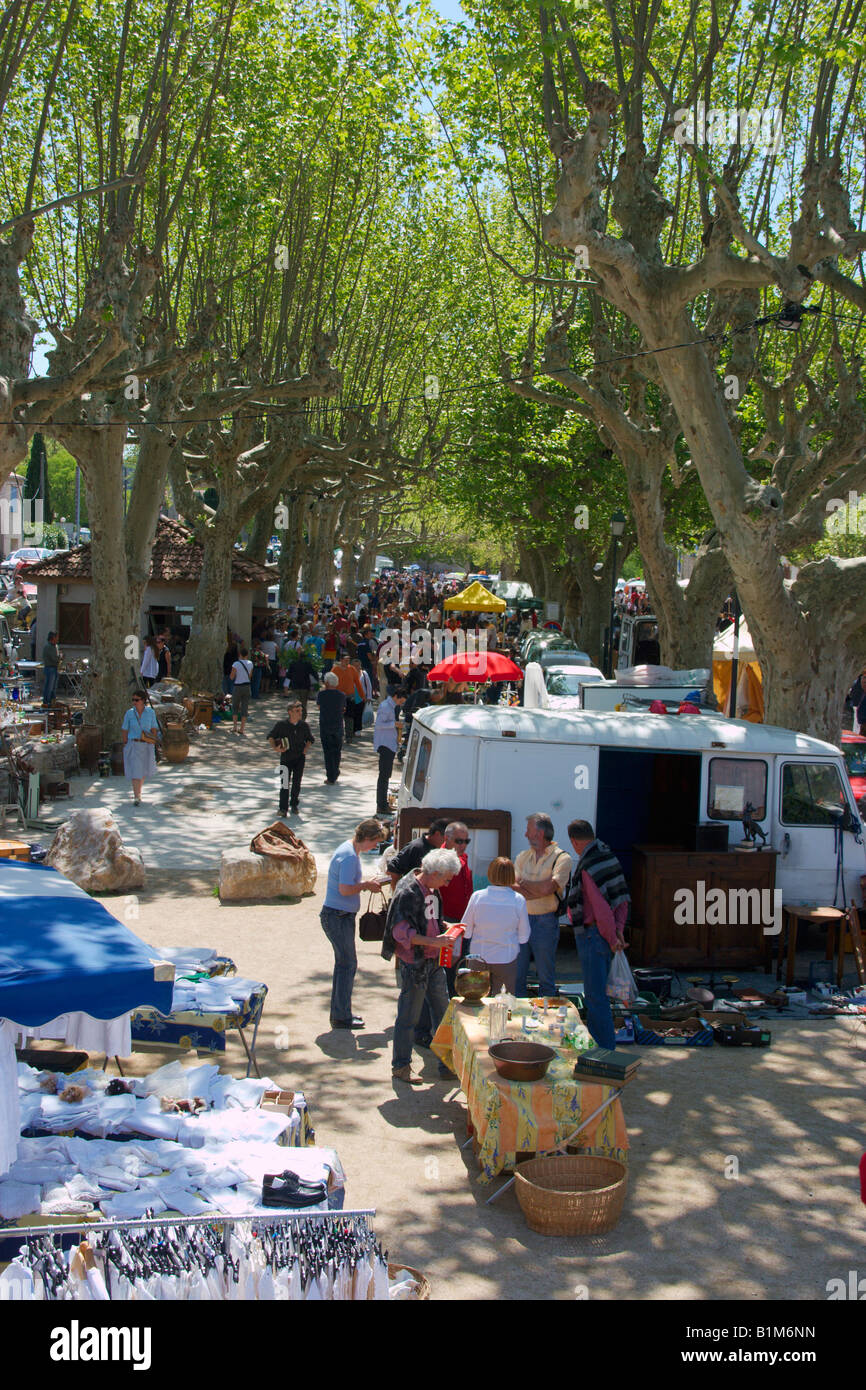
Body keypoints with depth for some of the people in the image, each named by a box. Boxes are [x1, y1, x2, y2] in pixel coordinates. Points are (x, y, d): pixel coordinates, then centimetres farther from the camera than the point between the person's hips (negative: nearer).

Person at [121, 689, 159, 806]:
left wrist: (152, 747, -1)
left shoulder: (150, 712, -3)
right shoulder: (129, 713, -5)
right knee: (135, 770, -10)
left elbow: (154, 729, 1)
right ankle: (137, 797, -11)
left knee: (143, 770, 16)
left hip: (146, 745, 2)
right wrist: (126, 745, -2)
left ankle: (138, 790, 40)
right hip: (133, 745, -2)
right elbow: (124, 730, 1)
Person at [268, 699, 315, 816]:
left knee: (296, 782, 9)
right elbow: (270, 737, 3)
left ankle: (294, 805, 27)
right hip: (286, 757, -2)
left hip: (300, 758, 2)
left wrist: (306, 748, -3)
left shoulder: (304, 725, -1)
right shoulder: (281, 724, -8)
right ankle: (283, 808, -3)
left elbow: (310, 739, 15)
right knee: (285, 783, -9)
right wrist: (275, 747, -13)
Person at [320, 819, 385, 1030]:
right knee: (348, 964, -4)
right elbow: (345, 889, -25)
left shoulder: (349, 850, 13)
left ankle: (340, 1013, 24)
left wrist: (365, 883, 9)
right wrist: (366, 885, -11)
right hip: (338, 916, -11)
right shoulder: (349, 856, -20)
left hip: (342, 916, 11)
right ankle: (341, 1017, 2)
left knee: (344, 964, 16)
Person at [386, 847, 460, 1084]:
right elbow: (401, 931, -23)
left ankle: (447, 1064, 22)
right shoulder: (408, 892, -18)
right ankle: (400, 1067, 14)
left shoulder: (431, 890, 12)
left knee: (443, 1012, 12)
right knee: (408, 1017, 1)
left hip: (433, 962, 9)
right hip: (413, 963, -9)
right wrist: (433, 941, -27)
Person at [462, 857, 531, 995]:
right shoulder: (519, 900, -10)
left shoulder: (477, 896, -9)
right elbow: (523, 936, -3)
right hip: (506, 959, -1)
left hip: (479, 957, 1)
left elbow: (466, 931, -2)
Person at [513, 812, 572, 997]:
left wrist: (523, 883, -3)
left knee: (546, 978, 4)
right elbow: (513, 888, 1)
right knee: (516, 976, 7)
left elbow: (547, 888, -17)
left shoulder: (561, 858, -5)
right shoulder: (523, 856, 12)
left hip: (545, 921, -5)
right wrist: (536, 890, -14)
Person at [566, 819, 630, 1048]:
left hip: (592, 934, -9)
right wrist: (618, 929, 3)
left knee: (596, 995, -3)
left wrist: (612, 939, -11)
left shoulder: (587, 868, -22)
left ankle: (605, 1049, 0)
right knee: (597, 991, 20)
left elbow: (601, 910, -23)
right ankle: (593, 1039, 32)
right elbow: (622, 899, 8)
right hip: (605, 934, 9)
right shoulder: (608, 856, 6)